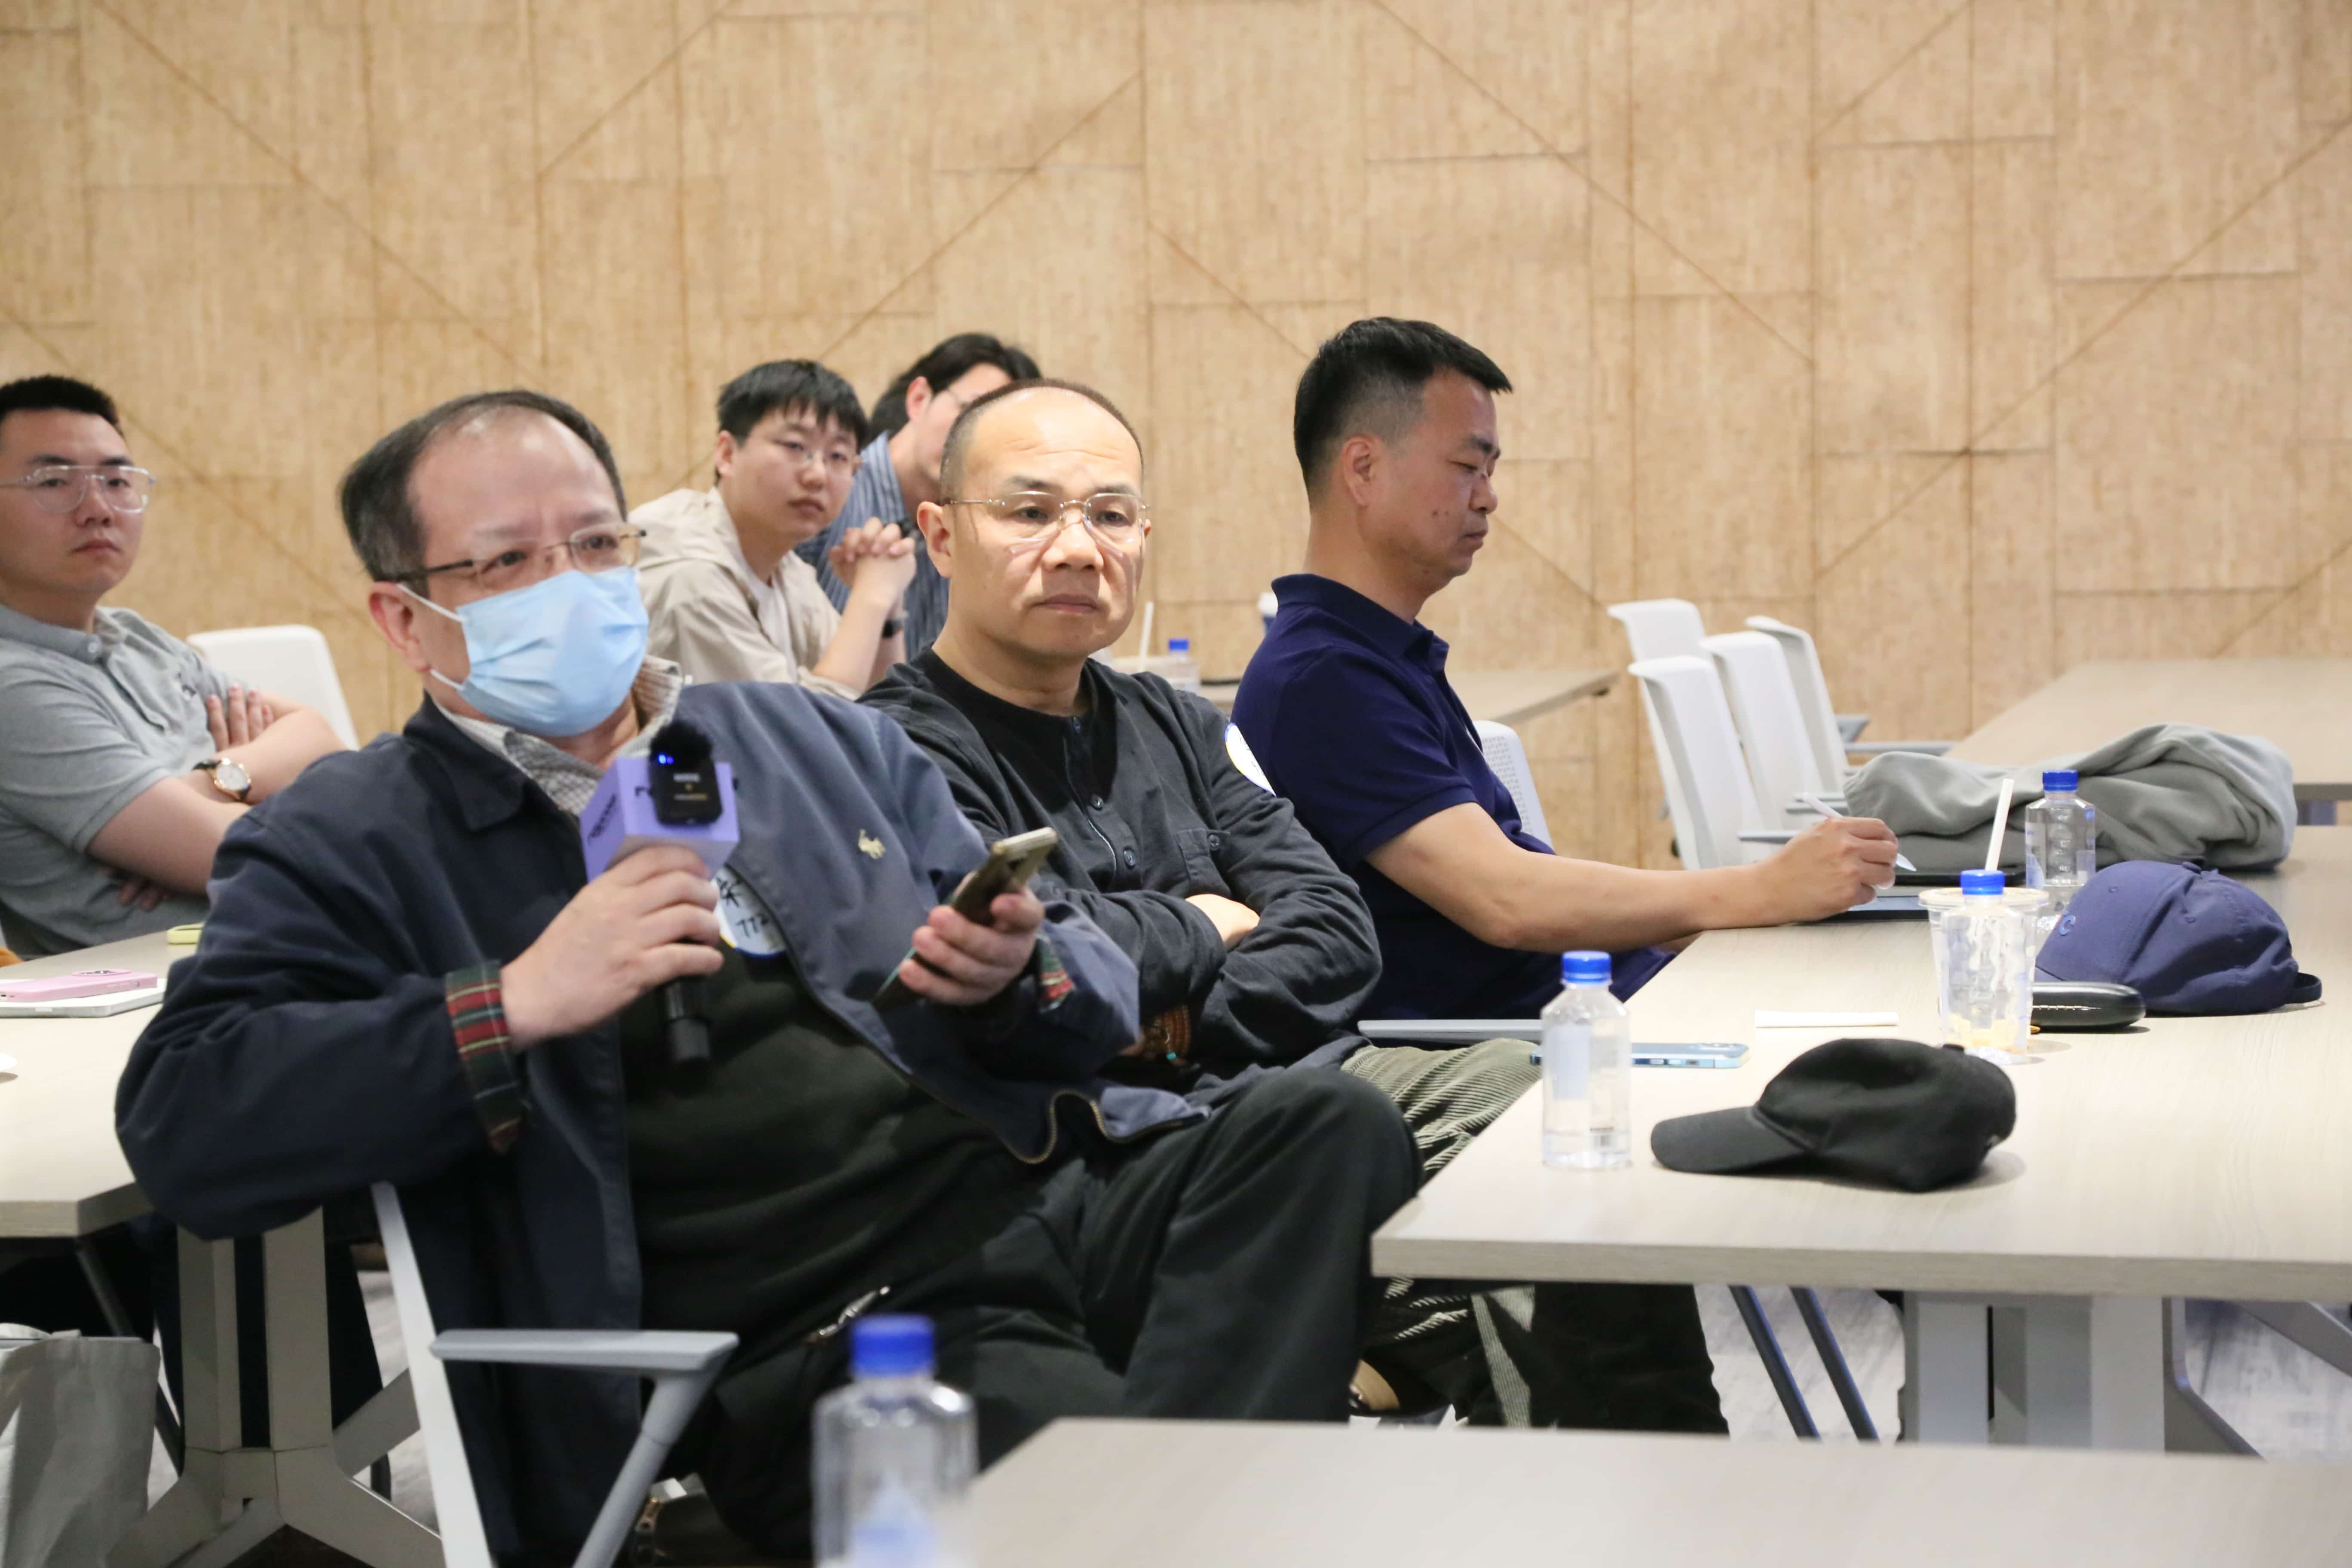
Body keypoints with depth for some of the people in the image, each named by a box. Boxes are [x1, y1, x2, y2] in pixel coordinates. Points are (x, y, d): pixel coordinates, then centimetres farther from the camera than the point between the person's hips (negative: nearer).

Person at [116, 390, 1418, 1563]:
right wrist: (521, 1005, -14)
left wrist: (1017, 979, -2)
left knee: (1327, 1128, -26)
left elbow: (1100, 994, 24)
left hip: (1047, 1193, 6)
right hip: (819, 1341, -6)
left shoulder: (820, 740, 24)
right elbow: (179, 1127, -7)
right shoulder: (348, 847, 10)